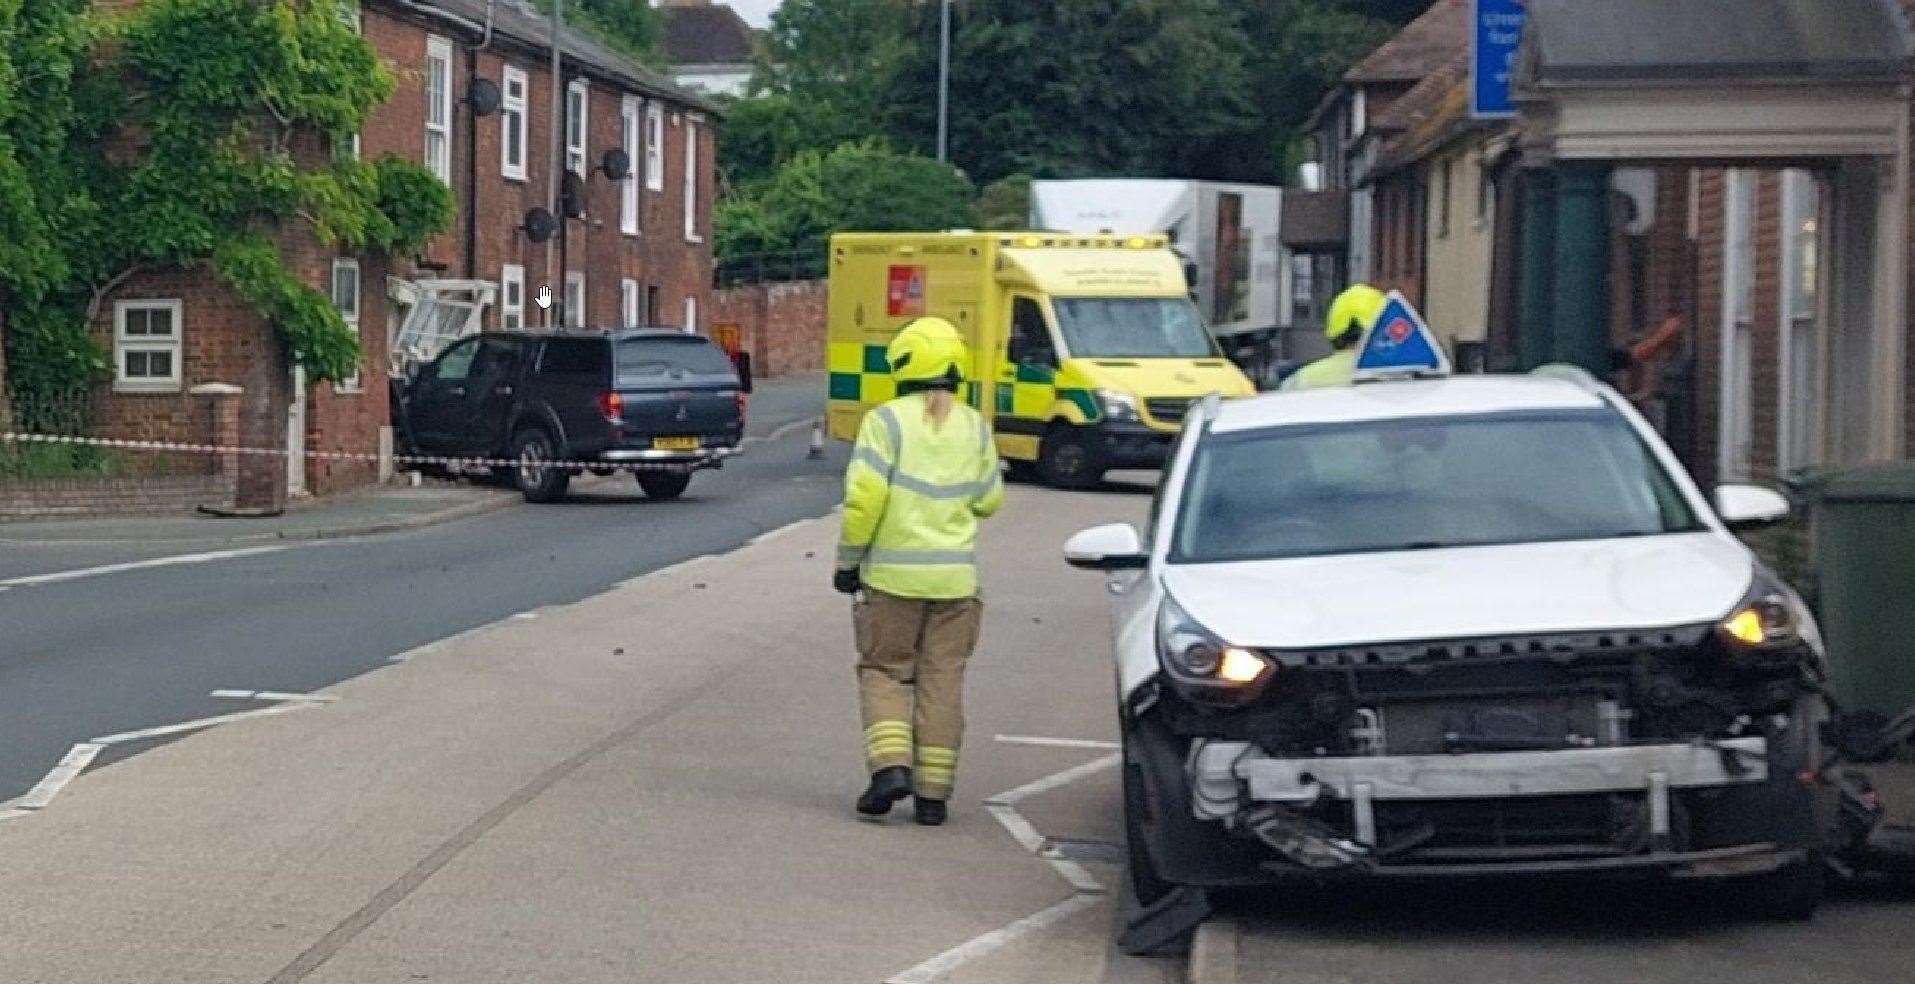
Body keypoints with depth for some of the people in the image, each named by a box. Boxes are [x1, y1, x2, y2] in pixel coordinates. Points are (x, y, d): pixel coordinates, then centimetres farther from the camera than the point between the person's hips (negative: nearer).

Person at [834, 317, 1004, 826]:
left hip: (893, 573, -3)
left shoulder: (887, 421, -8)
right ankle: (933, 791, 7)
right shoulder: (975, 427, 4)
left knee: (884, 671, 10)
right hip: (954, 575, 3)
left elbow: (865, 496, -14)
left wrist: (848, 559, -4)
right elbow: (988, 500, 10)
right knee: (942, 680, 8)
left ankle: (890, 766, -9)